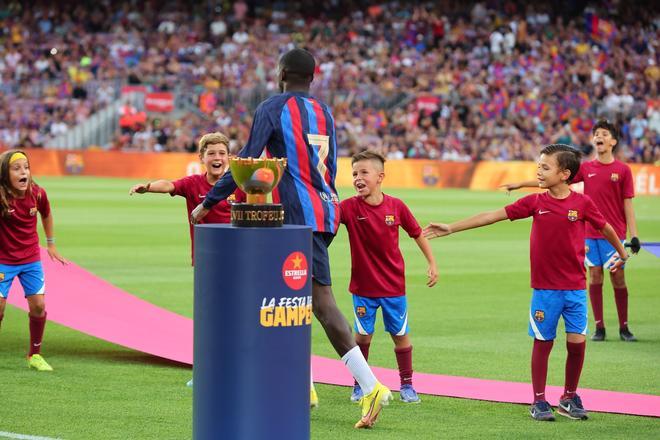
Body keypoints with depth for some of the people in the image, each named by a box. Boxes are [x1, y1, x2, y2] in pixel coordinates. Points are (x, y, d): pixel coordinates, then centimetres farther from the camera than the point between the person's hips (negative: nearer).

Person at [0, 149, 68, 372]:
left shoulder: (37, 193, -9)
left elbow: (46, 214, 12)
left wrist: (51, 243, 18)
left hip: (31, 259, 3)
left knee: (38, 306, 0)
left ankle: (35, 355, 19)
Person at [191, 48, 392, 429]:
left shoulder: (272, 109, -5)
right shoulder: (324, 112, 15)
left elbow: (247, 163, -11)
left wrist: (208, 202, -5)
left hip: (301, 215, -8)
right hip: (325, 209, 8)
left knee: (322, 302, -7)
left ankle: (371, 387, -13)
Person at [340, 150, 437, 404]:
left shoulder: (396, 206, -7)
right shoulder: (350, 207, -10)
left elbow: (417, 234, 4)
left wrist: (432, 264, 4)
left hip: (393, 285, 1)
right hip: (363, 287, -1)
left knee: (400, 335, 8)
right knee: (362, 335, 5)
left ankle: (406, 385, 21)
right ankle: (359, 385, 19)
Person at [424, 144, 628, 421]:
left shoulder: (582, 203, -5)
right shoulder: (535, 202, -2)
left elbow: (604, 227, 12)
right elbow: (493, 216, 0)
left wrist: (621, 252, 27)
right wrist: (451, 228, -2)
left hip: (575, 288, 0)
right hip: (544, 288, 1)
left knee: (577, 342, -1)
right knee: (542, 342, 5)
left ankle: (569, 398, 18)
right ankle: (539, 401, 15)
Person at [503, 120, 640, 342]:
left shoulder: (622, 170, -1)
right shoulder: (586, 168, 6)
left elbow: (628, 204, 0)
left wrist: (634, 235, -4)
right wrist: (521, 184, 4)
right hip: (590, 233, 2)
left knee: (618, 277, -1)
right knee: (594, 276, 2)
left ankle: (624, 327, 7)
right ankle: (599, 327, 9)